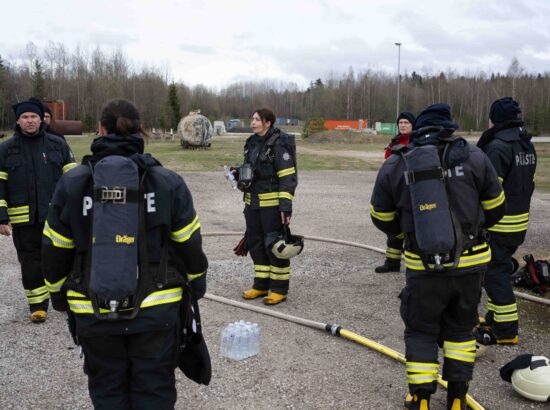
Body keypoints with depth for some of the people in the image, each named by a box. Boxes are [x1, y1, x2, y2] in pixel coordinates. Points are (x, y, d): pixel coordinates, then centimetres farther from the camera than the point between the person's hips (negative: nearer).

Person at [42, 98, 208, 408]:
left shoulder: (72, 184, -6)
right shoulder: (168, 182, -8)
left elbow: (56, 250, 1)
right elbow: (189, 244, -1)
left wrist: (59, 295, 16)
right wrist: (197, 283, 16)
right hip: (156, 309, 0)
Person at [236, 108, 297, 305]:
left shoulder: (279, 143, -12)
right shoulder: (251, 143, 12)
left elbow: (288, 177, -16)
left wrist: (286, 205, -20)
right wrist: (239, 175, 4)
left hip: (272, 203, -8)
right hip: (253, 202, 8)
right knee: (255, 243, 12)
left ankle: (280, 289, 11)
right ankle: (261, 285, 25)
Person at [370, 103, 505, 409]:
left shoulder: (394, 167, -4)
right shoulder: (474, 158, -5)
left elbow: (382, 218, 7)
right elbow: (495, 208, 6)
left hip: (423, 266, -1)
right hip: (471, 262, 1)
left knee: (420, 330, 16)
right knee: (460, 327, 20)